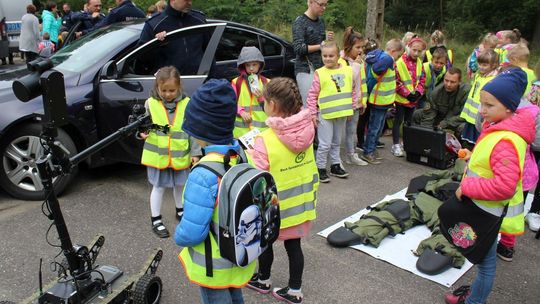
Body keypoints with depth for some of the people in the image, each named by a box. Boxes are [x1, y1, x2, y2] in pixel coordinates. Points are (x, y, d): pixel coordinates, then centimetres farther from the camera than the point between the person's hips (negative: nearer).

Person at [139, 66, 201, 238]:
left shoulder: (186, 104, -6)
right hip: (157, 154, -1)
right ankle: (156, 220, 24)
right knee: (158, 186, 10)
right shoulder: (151, 103, -7)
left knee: (179, 184, 20)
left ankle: (180, 210, 43)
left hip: (180, 154, 2)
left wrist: (195, 152, -2)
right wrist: (142, 132, -20)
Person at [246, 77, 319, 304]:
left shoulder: (266, 140, -26)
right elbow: (308, 168, 5)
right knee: (293, 245, 17)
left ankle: (263, 280, 43)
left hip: (276, 206, -4)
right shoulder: (306, 131, -7)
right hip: (300, 202, 5)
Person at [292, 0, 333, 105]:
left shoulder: (321, 21, 14)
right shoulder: (300, 22, -5)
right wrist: (320, 46, -11)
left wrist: (328, 40, 3)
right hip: (306, 70, -6)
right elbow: (298, 48, -14)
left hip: (321, 68, 6)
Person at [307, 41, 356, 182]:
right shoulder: (320, 73, -9)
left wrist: (352, 107, 10)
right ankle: (321, 168, 13)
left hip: (342, 114, 4)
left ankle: (335, 165, 32)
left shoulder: (347, 71, 3)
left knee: (336, 142, 18)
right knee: (325, 144, -1)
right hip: (325, 115, -4)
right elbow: (312, 94, -6)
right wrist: (312, 113, -8)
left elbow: (352, 90, 13)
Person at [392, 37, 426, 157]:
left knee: (409, 121, 16)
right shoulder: (400, 62, -17)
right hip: (401, 98, -6)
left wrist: (418, 92, -6)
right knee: (398, 121, 2)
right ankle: (396, 145, 10)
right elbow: (396, 82, -17)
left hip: (413, 99, 6)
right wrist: (407, 94, -17)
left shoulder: (419, 63, 4)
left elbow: (422, 79, 9)